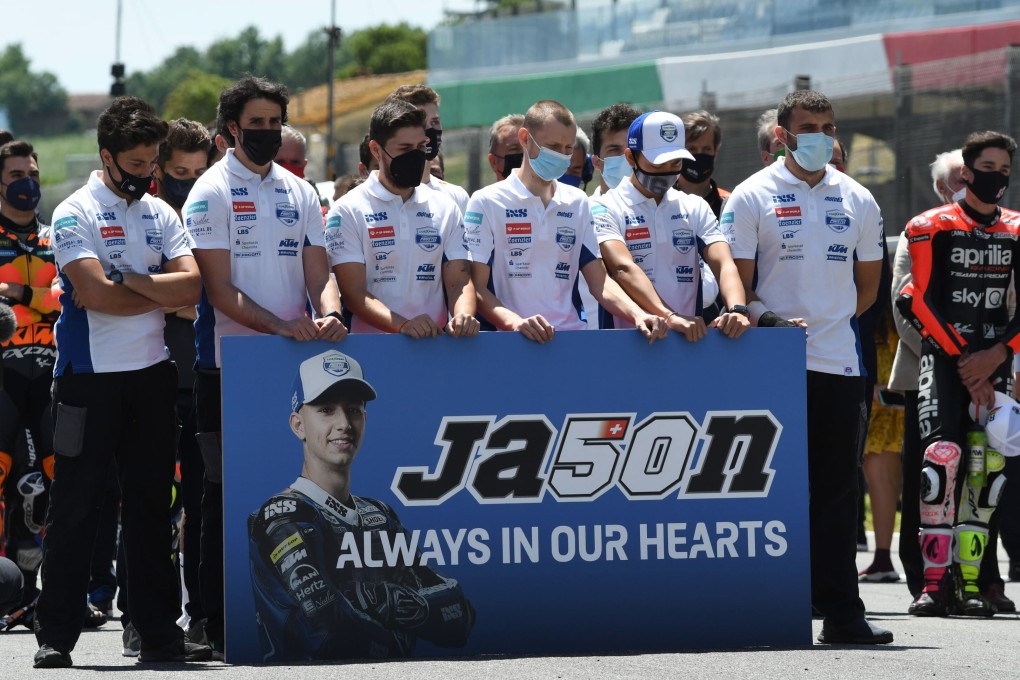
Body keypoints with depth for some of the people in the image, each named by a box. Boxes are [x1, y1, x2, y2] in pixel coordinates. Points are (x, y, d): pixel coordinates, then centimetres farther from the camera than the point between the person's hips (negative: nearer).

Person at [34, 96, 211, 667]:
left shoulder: (161, 215, 11)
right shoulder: (76, 214, -6)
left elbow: (191, 286, -2)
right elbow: (94, 294, -18)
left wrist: (129, 281, -13)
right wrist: (161, 295, -7)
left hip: (152, 374, 5)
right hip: (91, 378, -5)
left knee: (151, 506, 9)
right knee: (76, 508, -3)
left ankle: (159, 629, 14)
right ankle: (56, 636, 0)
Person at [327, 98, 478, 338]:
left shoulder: (445, 208, 15)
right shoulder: (349, 211, 3)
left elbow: (459, 281, 10)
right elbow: (354, 293, -5)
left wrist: (464, 317, -12)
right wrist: (403, 325, -21)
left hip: (436, 345, 4)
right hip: (373, 346, -4)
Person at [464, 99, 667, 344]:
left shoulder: (578, 203, 18)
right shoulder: (487, 203, 4)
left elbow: (598, 281, 15)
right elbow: (477, 287, -1)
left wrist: (638, 315, -4)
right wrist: (515, 322, -19)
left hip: (574, 339, 3)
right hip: (512, 342, -3)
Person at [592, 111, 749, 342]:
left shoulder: (695, 208, 17)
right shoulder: (605, 209, 2)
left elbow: (723, 263, 3)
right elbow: (623, 268, -14)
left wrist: (737, 310, -18)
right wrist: (670, 317, -28)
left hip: (690, 340, 4)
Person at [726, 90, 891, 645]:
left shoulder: (857, 200, 11)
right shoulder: (753, 197, 0)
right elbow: (738, 283, -3)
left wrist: (831, 318, 8)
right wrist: (766, 318, -19)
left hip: (839, 363, 3)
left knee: (837, 489, 3)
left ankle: (841, 612, 5)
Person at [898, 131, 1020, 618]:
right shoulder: (932, 229, -1)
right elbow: (921, 303, -6)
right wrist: (964, 363, -10)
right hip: (943, 354, -4)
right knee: (942, 456, -17)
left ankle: (968, 582, 4)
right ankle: (935, 580, -18)